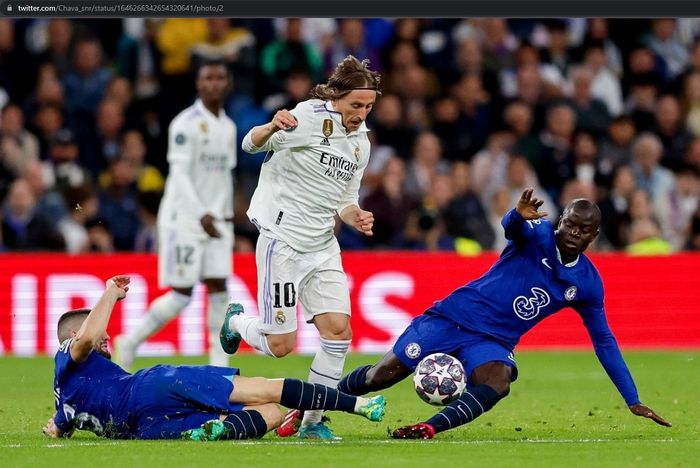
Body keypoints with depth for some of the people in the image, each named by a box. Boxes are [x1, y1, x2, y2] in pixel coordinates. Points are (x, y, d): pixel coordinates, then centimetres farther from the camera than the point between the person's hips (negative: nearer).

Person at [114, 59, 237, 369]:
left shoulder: (228, 127, 13)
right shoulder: (186, 123, -11)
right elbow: (180, 173, -17)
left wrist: (227, 215, 13)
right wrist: (201, 214, -25)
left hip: (215, 220, 7)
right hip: (183, 217, -7)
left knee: (218, 288, -2)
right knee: (182, 294, -7)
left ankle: (219, 364, -1)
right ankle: (129, 342, 8)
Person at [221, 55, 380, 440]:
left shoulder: (360, 142, 11)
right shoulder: (308, 117, -12)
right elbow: (251, 145, -14)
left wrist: (356, 217, -5)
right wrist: (271, 128, -37)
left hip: (323, 247, 7)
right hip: (283, 242, -7)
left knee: (338, 329, -7)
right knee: (281, 344, -4)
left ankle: (311, 422, 5)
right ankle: (237, 322, 31)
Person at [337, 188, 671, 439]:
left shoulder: (588, 284, 2)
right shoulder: (538, 235, -9)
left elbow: (604, 342, 11)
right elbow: (510, 227, -33)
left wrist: (633, 401, 9)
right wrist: (519, 215, -60)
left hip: (493, 342, 2)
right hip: (453, 316, -2)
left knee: (497, 384, -34)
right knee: (380, 377, -6)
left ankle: (429, 428, -40)